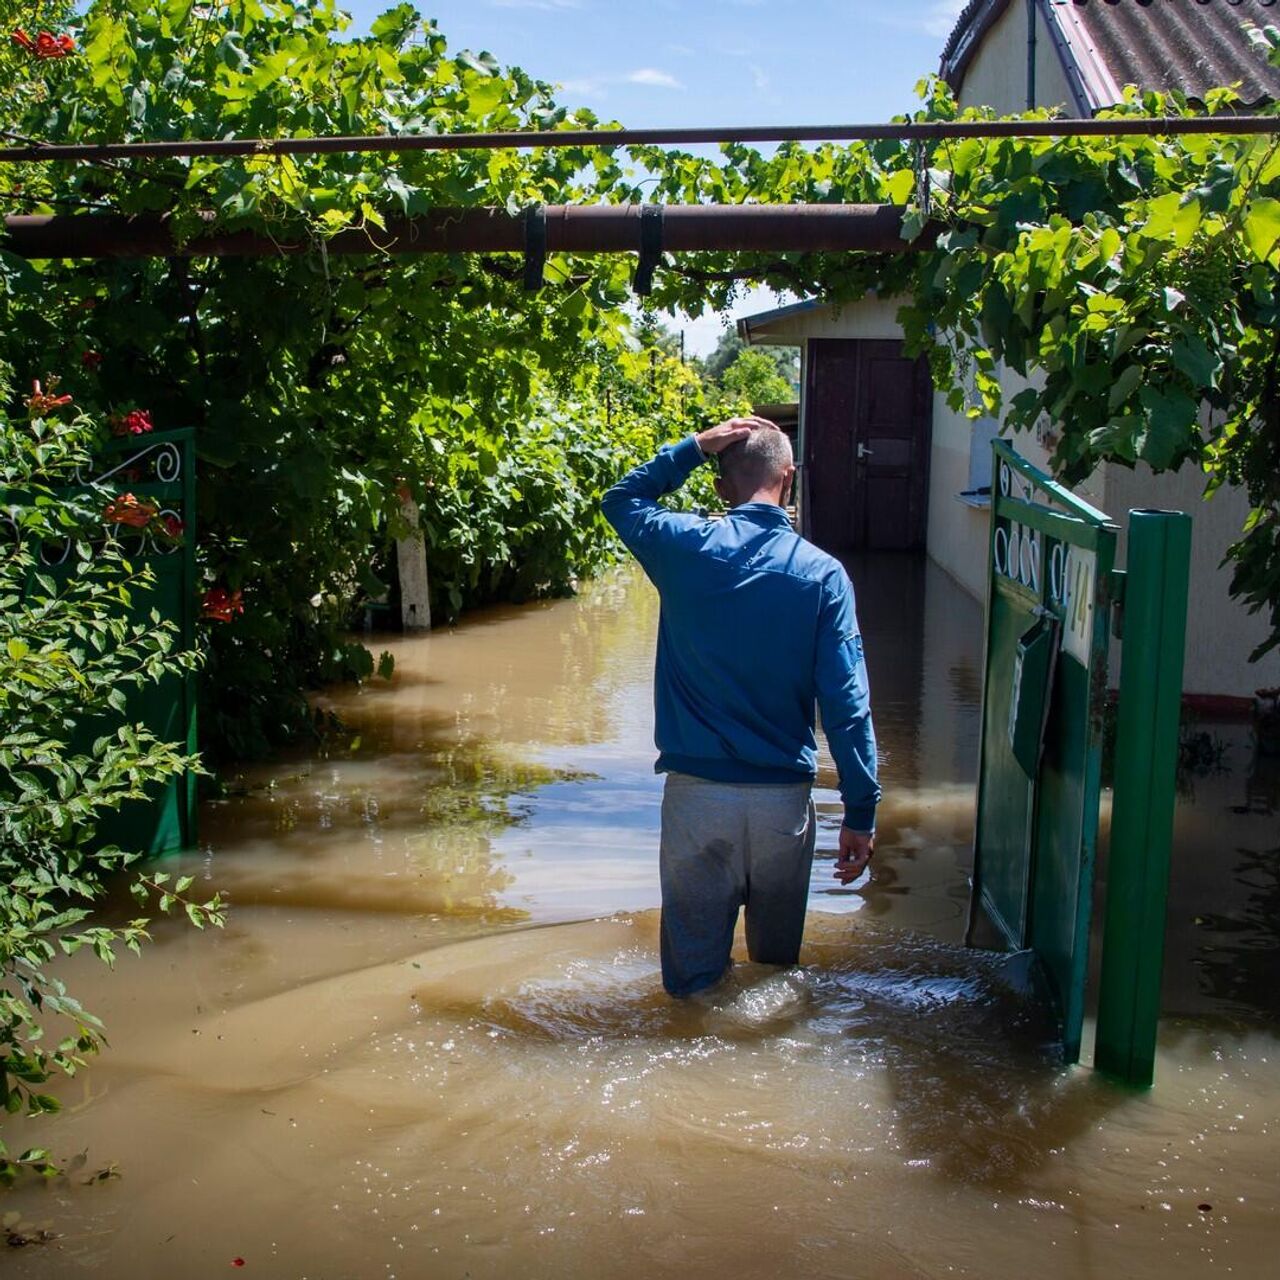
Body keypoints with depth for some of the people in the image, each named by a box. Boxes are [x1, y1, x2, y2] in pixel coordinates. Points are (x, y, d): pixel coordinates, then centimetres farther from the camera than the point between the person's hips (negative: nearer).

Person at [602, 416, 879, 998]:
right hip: (783, 798, 1)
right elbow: (846, 704, -9)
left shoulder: (685, 546, -6)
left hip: (695, 792, -1)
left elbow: (621, 498, 18)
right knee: (777, 958, 20)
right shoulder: (822, 574, -7)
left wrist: (695, 447, 9)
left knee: (694, 970, 10)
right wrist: (861, 814, -3)